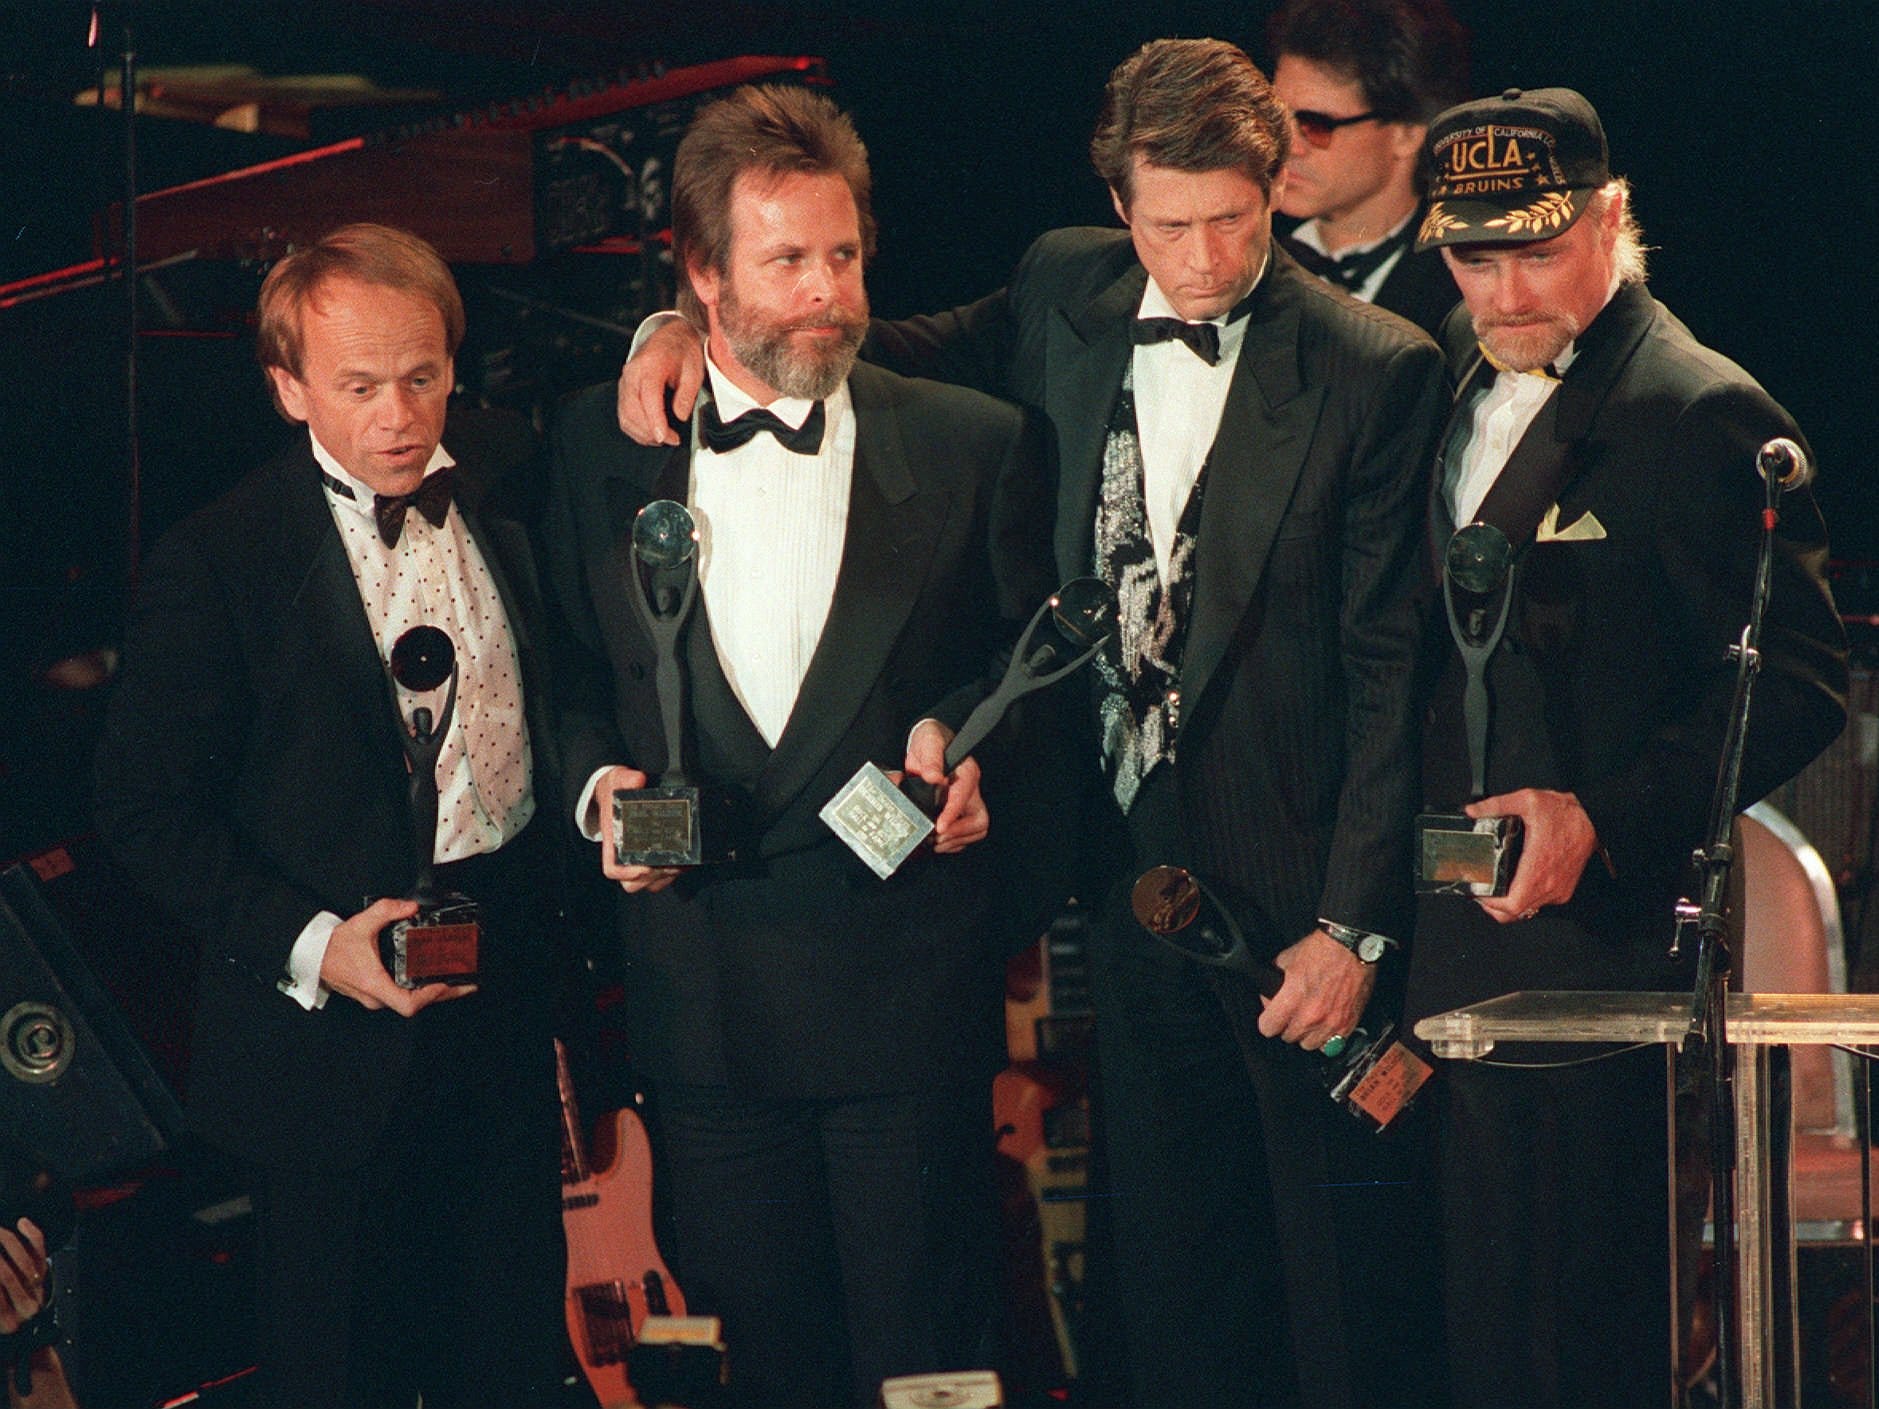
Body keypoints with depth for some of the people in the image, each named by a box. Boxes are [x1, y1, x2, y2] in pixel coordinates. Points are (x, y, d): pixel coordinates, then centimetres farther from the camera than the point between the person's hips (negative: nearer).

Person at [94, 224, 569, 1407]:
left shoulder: (495, 493, 3)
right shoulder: (216, 565, -13)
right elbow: (150, 808, -11)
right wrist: (308, 944, -22)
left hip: (510, 999, 5)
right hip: (339, 1010, -5)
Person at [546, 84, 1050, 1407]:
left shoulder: (973, 445, 1)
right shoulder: (603, 443, 6)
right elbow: (571, 672, 13)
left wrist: (959, 739, -13)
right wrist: (601, 783, -6)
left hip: (907, 993, -2)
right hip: (701, 990, 2)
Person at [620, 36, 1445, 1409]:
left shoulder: (1375, 371, -11)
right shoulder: (1068, 294, 3)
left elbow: (1390, 663, -10)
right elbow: (913, 357, 20)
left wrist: (1354, 923, -13)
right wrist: (699, 326, 2)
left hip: (1295, 884, -5)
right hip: (1130, 870, 5)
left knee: (1346, 1295, 5)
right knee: (1170, 1287, 13)